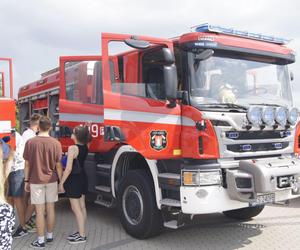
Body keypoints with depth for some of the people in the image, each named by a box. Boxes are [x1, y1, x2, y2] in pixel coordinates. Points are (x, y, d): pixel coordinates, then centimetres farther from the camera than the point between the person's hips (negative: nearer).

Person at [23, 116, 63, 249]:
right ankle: (50, 236, 24)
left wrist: (26, 181, 8)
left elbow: (27, 164, -2)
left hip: (36, 181, -1)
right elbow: (58, 165, -3)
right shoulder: (56, 143, -8)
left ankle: (40, 240, 9)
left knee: (39, 211, 3)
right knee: (50, 209, 12)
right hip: (51, 181, 1)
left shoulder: (30, 142, -8)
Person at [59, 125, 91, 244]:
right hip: (82, 178, 9)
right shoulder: (85, 147, 0)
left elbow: (68, 168, -21)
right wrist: (85, 129, 16)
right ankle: (81, 231, 26)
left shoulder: (72, 148, -21)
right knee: (82, 207, 15)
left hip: (73, 180, -8)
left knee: (76, 208, -1)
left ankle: (82, 236, 5)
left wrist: (61, 183, -14)